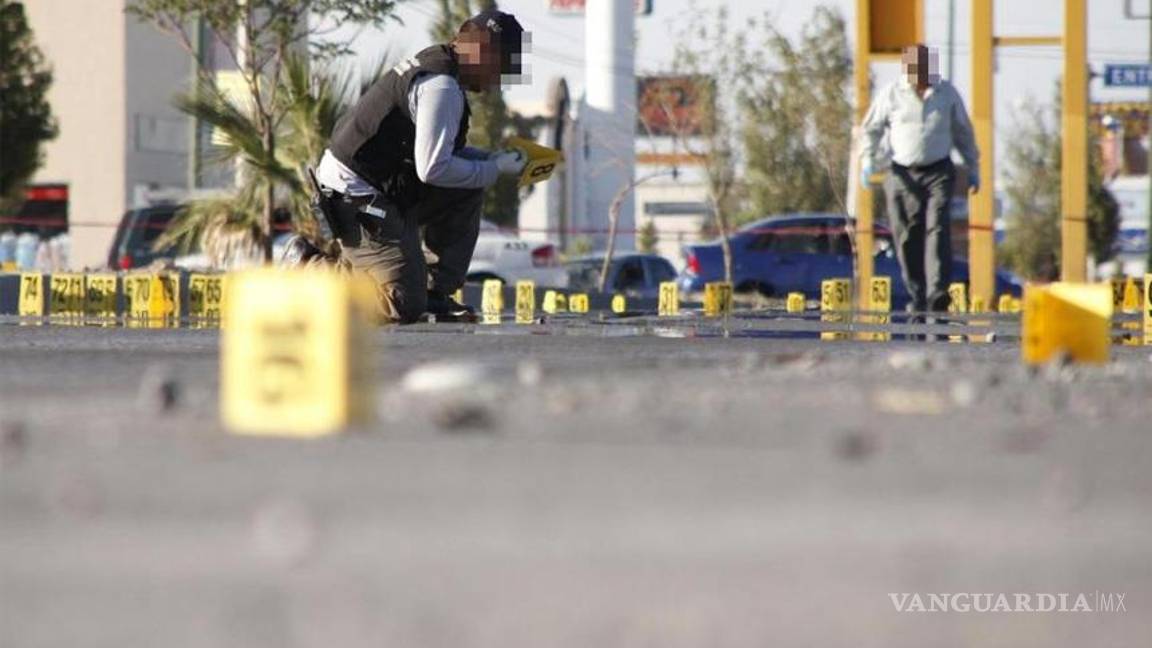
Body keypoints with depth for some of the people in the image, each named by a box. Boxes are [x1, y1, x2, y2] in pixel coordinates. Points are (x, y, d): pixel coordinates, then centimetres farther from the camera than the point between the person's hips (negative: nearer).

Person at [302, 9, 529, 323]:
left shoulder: (432, 63, 15)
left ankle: (436, 293, 12)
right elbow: (432, 168, -21)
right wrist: (495, 169, -9)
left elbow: (433, 147, 25)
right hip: (357, 197, -10)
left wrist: (492, 159, 12)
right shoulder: (443, 87, -18)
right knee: (406, 306, -11)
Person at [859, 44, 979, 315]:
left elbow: (963, 132, 18)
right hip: (902, 174, 1)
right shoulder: (891, 94, 4)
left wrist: (973, 168, 19)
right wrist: (867, 160, -3)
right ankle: (918, 297, 9)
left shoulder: (947, 93, 7)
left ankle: (938, 293, -25)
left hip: (938, 173, -1)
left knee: (937, 228, -16)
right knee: (907, 238, -2)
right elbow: (872, 128, 11)